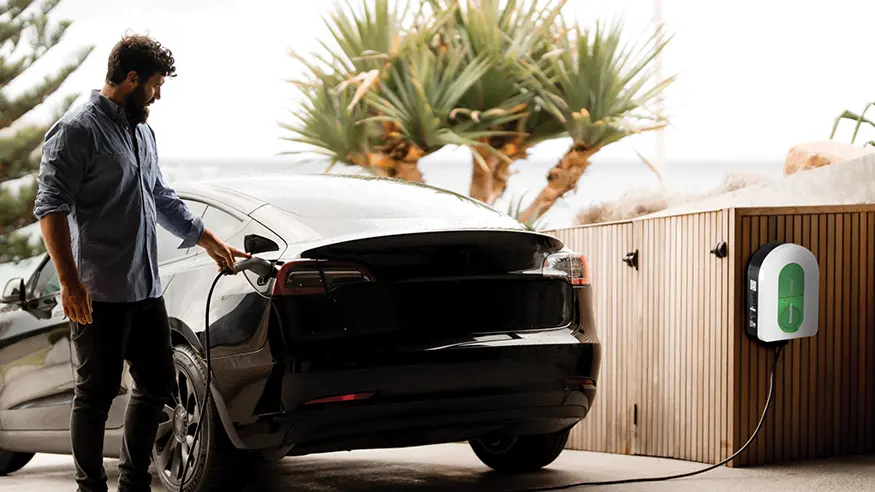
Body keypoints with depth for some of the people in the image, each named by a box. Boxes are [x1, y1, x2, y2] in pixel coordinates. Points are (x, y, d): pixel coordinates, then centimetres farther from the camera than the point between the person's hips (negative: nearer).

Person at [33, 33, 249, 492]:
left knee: (157, 384, 12)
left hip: (145, 289, 9)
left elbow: (162, 200, 30)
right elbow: (51, 208, -17)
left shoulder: (141, 131, 17)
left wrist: (211, 243, 33)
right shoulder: (78, 130, -11)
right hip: (100, 294, -9)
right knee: (96, 393, -2)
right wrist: (70, 281, -24)